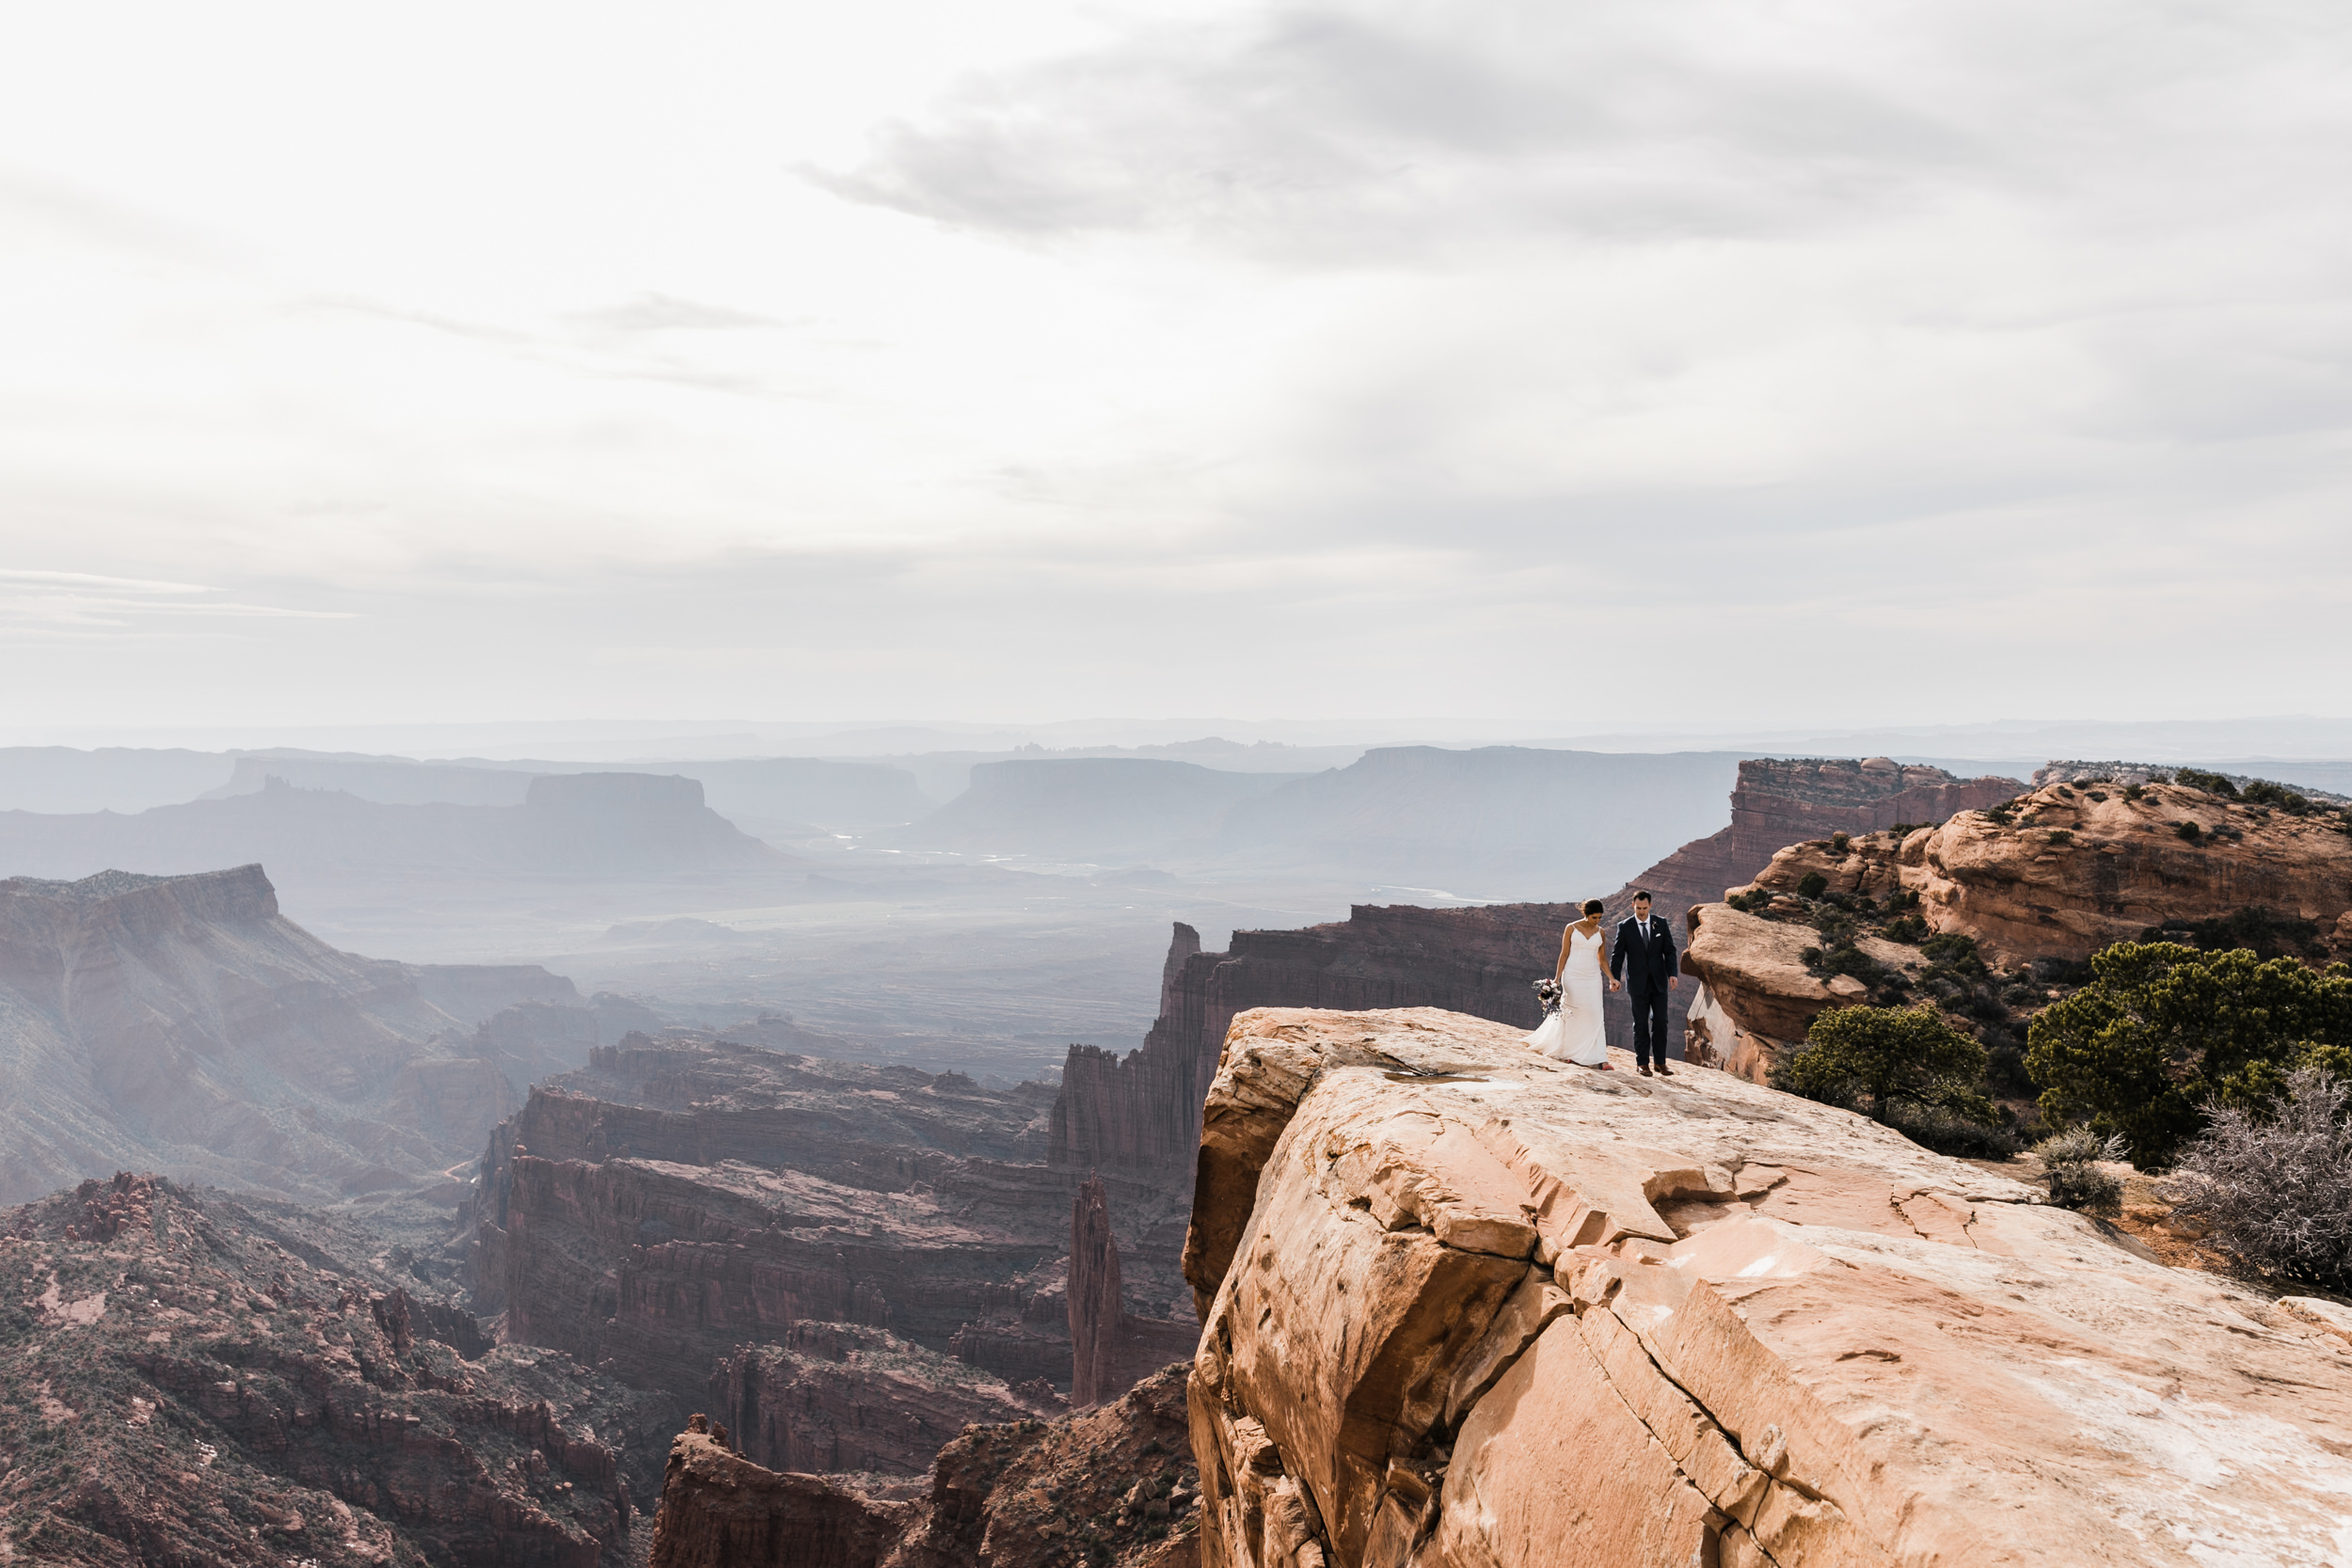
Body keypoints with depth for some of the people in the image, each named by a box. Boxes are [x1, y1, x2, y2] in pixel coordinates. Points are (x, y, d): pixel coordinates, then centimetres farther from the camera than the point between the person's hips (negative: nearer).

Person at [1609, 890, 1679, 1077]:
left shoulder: (1660, 924, 2)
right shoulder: (1624, 926, -3)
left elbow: (1669, 950, 4)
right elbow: (1617, 954, -4)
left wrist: (1672, 974, -8)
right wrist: (1614, 978, -16)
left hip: (1659, 981, 2)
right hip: (1637, 983, -1)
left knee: (1660, 1021, 0)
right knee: (1641, 1024, 4)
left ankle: (1660, 1062, 9)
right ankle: (1643, 1063, 11)